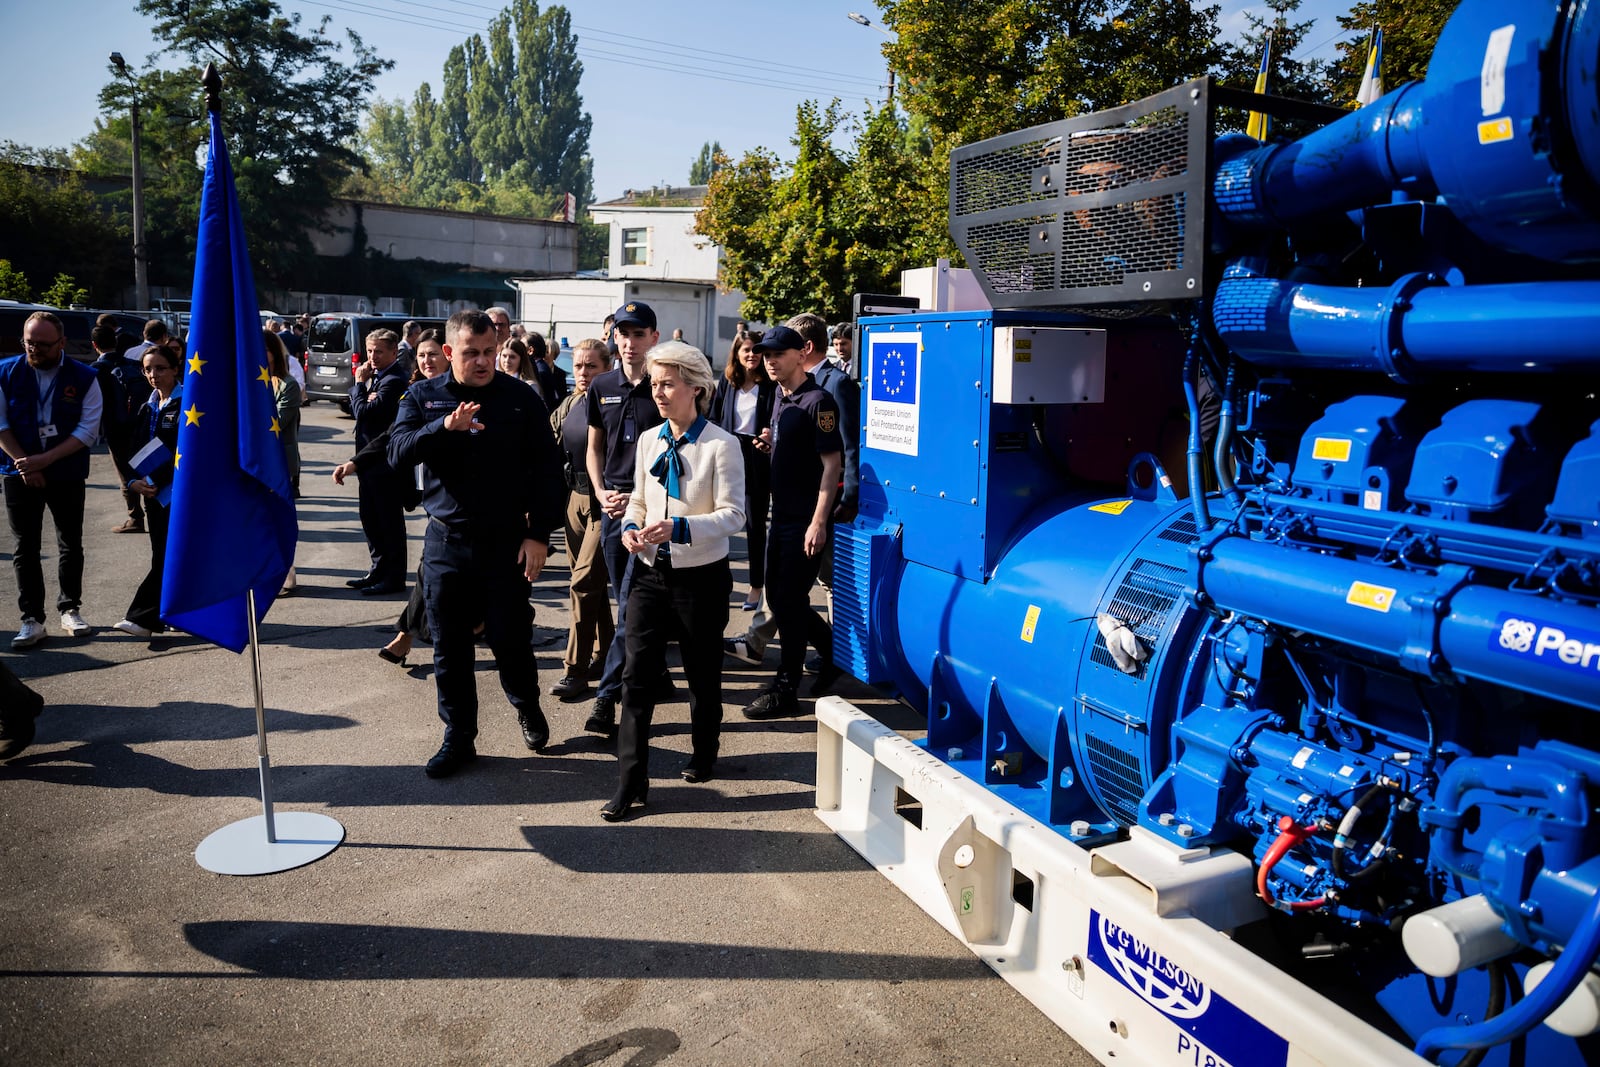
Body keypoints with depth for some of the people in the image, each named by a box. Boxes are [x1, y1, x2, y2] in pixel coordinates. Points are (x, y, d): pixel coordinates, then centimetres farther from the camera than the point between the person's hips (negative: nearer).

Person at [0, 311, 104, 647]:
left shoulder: (84, 378, -5)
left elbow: (88, 430, -9)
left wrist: (45, 459, -17)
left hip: (68, 474, -1)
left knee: (71, 544, 9)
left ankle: (70, 609, 22)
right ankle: (32, 620, 7)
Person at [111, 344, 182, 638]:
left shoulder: (186, 404, -8)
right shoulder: (146, 408, 15)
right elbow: (136, 449, 14)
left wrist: (154, 479, -17)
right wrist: (134, 481, -4)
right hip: (154, 492, 8)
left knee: (170, 555, -8)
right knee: (162, 555, 9)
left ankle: (144, 617, -7)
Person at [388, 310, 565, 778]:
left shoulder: (521, 398, -2)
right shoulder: (423, 397, 3)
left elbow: (545, 470, -2)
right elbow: (397, 453, -11)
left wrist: (539, 534, -8)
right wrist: (445, 427, -27)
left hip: (506, 541, -2)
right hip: (445, 541, 2)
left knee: (510, 639, 4)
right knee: (449, 648, 8)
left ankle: (526, 706, 33)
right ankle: (458, 736, 23)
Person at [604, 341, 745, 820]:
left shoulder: (721, 445, -11)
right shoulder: (649, 440, 5)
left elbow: (733, 514, -15)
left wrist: (678, 528, -27)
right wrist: (631, 526, -7)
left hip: (701, 577, -4)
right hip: (651, 572, 4)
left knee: (702, 673, 14)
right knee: (637, 674, -2)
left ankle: (703, 755, 38)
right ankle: (631, 781, 5)